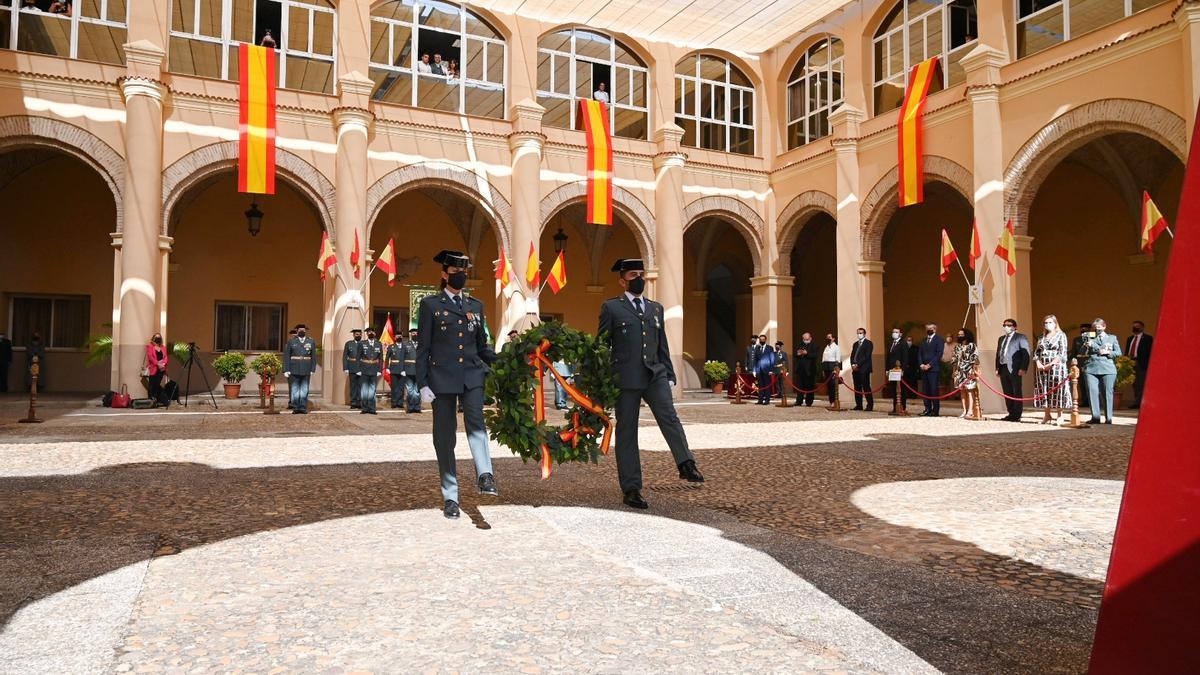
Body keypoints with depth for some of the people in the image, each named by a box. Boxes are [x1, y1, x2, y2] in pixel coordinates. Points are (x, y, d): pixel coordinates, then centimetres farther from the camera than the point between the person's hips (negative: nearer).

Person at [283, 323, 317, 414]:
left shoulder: (311, 342, 7)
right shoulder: (291, 342, 4)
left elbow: (314, 357, 7)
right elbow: (286, 357, 1)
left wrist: (312, 369, 0)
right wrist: (286, 370, -5)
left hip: (306, 370, 1)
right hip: (294, 370, -1)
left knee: (304, 390, 2)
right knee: (294, 389, 2)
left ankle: (303, 408, 7)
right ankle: (295, 407, 8)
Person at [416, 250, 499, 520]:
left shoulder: (475, 305, 13)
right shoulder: (430, 304, 4)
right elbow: (423, 348, 1)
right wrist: (422, 384, -6)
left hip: (472, 374, 2)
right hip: (442, 377, -2)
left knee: (475, 421, -25)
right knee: (445, 437, 2)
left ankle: (485, 475, -31)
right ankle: (450, 496, 11)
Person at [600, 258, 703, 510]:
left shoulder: (656, 308, 18)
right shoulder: (611, 308, 4)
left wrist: (669, 375, 13)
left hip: (655, 375, 3)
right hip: (625, 377, -3)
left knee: (669, 417, -21)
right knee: (626, 432, 1)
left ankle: (686, 465, -29)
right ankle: (631, 490, 6)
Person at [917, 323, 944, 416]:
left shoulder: (939, 340, 1)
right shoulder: (923, 341, 20)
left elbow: (939, 354, -9)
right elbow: (919, 353, 15)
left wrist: (929, 365, -13)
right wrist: (921, 364, -2)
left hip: (934, 369, -6)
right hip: (923, 369, 6)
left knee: (934, 390, -7)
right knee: (925, 390, 4)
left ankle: (935, 411, -3)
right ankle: (928, 409, 8)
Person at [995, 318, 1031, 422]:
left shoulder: (1021, 337, 0)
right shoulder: (1001, 339, 20)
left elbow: (1026, 354, -6)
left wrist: (1023, 369, -14)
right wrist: (997, 368, 12)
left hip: (1014, 369, -6)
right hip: (1003, 368, 6)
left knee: (1016, 393, -3)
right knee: (1007, 393, 7)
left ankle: (1017, 416, 0)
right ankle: (1011, 414, 13)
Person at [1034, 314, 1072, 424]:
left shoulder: (1061, 335, 1)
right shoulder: (1041, 337, 16)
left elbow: (1062, 353, -7)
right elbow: (1036, 352, 13)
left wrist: (1050, 364, -15)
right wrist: (1038, 363, -5)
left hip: (1057, 366, -5)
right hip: (1042, 368, 5)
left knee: (1057, 390, -7)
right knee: (1044, 390, 3)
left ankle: (1059, 415, -4)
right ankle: (1047, 415, 8)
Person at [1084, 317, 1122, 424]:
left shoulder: (1112, 338, 16)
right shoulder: (1090, 338, 16)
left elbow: (1118, 353, 11)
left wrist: (1108, 352, -4)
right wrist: (1088, 346, -8)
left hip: (1108, 369, -1)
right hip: (1092, 369, 1)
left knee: (1107, 393, -3)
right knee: (1092, 392, -7)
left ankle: (1108, 418, 1)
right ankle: (1095, 417, -3)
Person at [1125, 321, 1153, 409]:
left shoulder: (1148, 338, 1)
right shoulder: (1130, 339, 20)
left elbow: (1149, 351, -6)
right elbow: (1126, 352, 19)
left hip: (1141, 364, -6)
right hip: (1130, 362, 6)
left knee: (1140, 384, -9)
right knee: (1134, 384, 8)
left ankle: (1139, 403, -11)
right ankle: (1136, 402, 12)